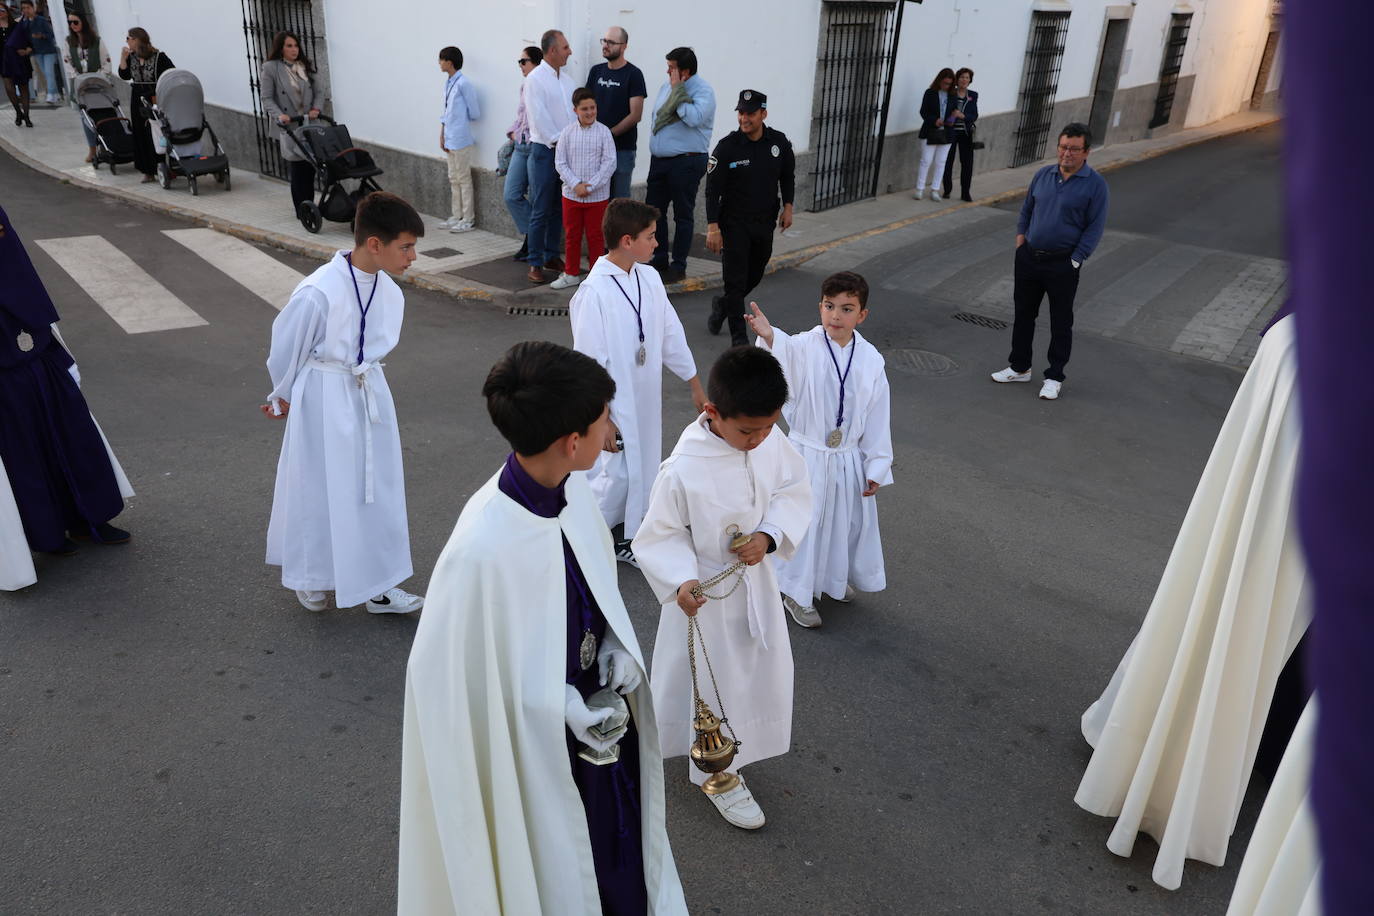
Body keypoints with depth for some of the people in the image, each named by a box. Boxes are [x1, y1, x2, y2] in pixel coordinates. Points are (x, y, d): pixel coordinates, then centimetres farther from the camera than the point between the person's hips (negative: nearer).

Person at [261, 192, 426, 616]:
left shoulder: (389, 292, -5)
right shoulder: (318, 293, -24)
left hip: (370, 396, 6)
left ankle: (377, 585, 26)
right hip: (325, 402, -6)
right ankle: (310, 577, 35)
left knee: (378, 489, 12)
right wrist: (284, 398, 5)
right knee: (320, 491, 10)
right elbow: (287, 349, -9)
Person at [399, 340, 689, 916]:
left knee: (618, 853, 28)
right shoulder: (482, 550, -35)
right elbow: (453, 674, -22)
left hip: (597, 711, 7)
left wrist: (617, 645, -7)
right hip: (541, 747, -6)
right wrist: (565, 708, -21)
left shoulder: (571, 489, -12)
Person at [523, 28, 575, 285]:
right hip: (545, 150, -6)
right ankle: (535, 264, 2)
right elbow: (539, 117, -13)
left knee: (559, 208, 12)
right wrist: (558, 141, -14)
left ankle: (551, 256, 23)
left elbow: (577, 110, 10)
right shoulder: (535, 79, -7)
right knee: (540, 211, -4)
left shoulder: (567, 78, 13)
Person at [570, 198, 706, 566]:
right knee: (617, 474, -1)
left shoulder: (649, 278, 1)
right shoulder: (594, 293, -21)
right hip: (615, 404, -7)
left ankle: (622, 538, 35)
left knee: (641, 469, 16)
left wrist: (695, 385, 13)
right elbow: (590, 362, -18)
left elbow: (671, 333, 9)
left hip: (646, 398, 7)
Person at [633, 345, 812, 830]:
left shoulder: (771, 443, -16)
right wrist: (680, 581, -32)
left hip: (755, 580, 6)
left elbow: (795, 491, -2)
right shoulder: (683, 469, -30)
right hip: (706, 591, -6)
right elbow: (658, 535, -18)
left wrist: (769, 535, -19)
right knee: (711, 678, 11)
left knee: (761, 668, 23)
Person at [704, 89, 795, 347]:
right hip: (734, 222, -4)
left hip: (765, 222, 5)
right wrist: (713, 226, -16)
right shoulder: (727, 146, -13)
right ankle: (739, 337, 2)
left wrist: (788, 206, 5)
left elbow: (788, 176, 15)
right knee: (736, 279, -6)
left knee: (755, 275, 17)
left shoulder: (779, 142, -2)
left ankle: (723, 304, 44)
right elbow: (713, 188, -12)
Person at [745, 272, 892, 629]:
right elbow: (783, 352, -40)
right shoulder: (804, 348, -16)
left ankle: (837, 578, 49)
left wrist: (876, 467, 2)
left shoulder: (871, 360, -6)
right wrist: (768, 336, -63)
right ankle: (797, 592, 31)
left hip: (850, 461, 4)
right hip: (807, 456, -3)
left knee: (847, 520, 20)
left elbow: (878, 418, 0)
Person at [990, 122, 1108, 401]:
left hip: (1063, 265, -5)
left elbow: (1095, 228, -8)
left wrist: (1074, 261, -12)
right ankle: (1019, 367, 29)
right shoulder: (1043, 175, 5)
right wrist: (1020, 243, 8)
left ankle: (1054, 377, 16)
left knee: (1061, 323, 5)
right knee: (1023, 313, 14)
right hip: (1029, 257, 5)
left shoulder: (1095, 184, -8)